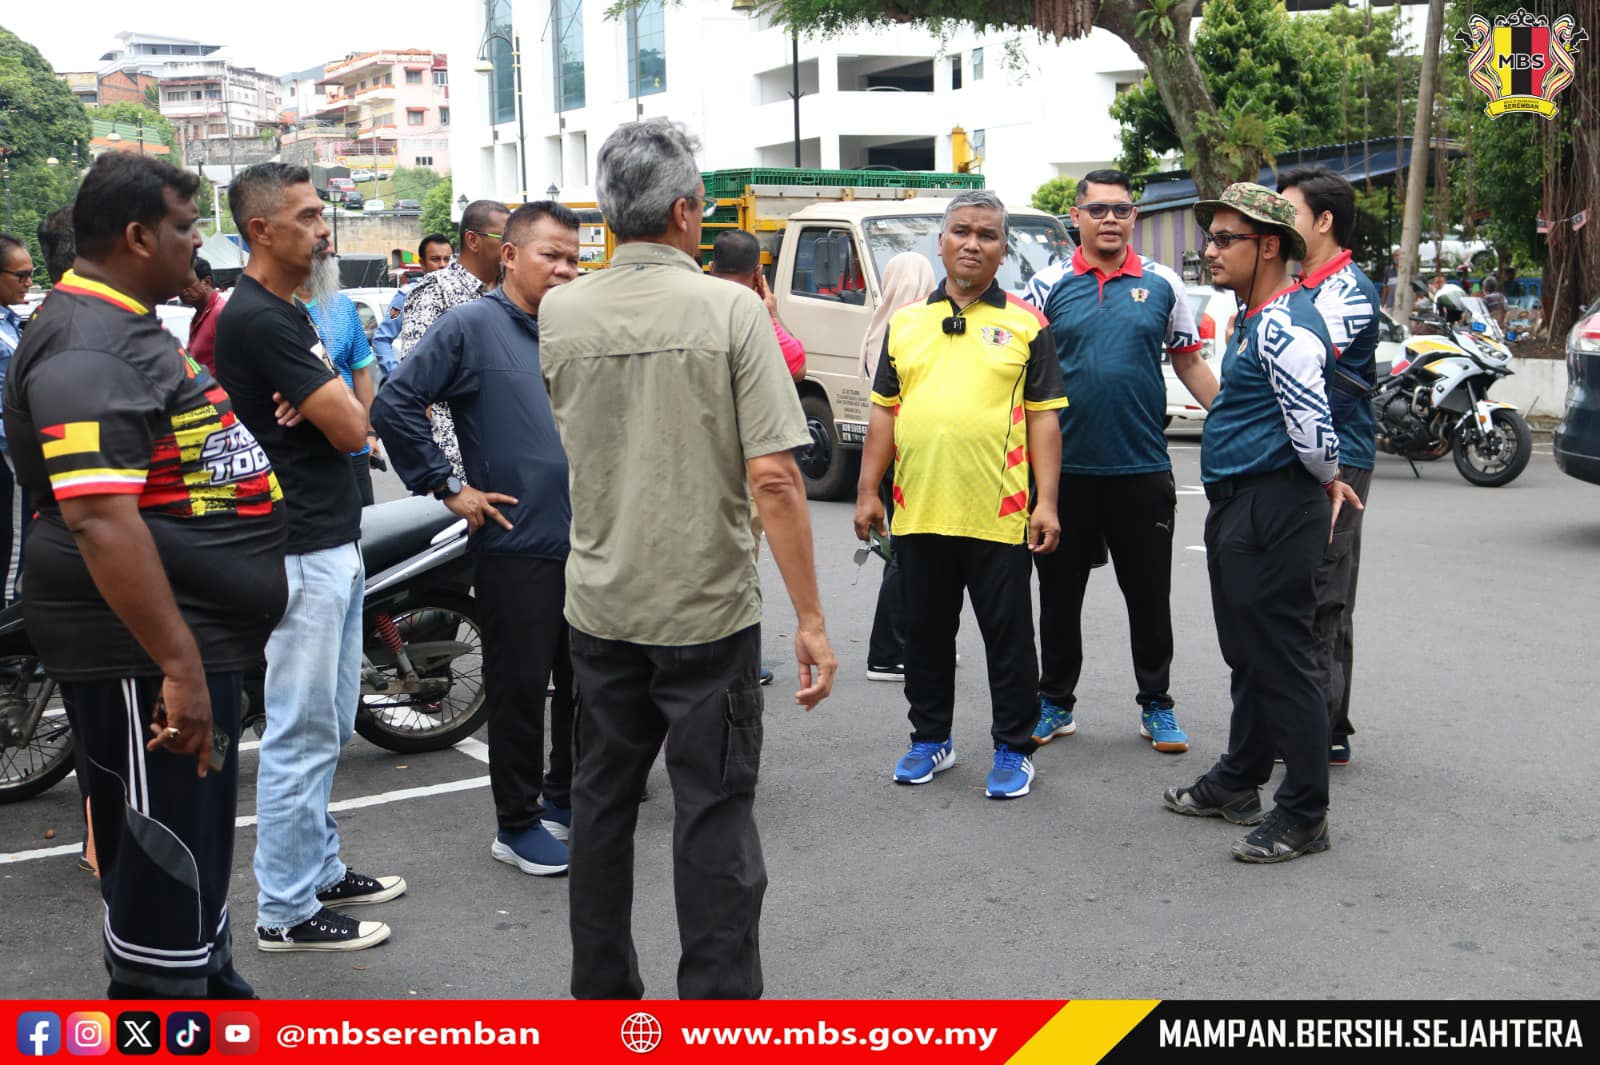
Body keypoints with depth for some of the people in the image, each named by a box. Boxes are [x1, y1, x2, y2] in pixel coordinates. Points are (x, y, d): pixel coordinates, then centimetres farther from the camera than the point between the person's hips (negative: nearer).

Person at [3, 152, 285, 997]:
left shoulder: (125, 327, 13)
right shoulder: (87, 350, -21)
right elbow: (100, 519, -30)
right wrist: (177, 665, -32)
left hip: (192, 637, 11)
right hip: (147, 652, -11)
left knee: (193, 840, 23)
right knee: (169, 855, -1)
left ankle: (204, 981, 40)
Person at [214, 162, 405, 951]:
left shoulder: (289, 314, 14)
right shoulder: (256, 320, -17)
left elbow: (347, 419, 18)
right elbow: (351, 428, -17)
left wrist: (326, 404, -1)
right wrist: (339, 405, 2)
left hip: (333, 541, 10)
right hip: (300, 552, -10)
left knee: (328, 727, 18)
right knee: (301, 735, -3)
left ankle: (319, 869, 30)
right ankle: (285, 910, 7)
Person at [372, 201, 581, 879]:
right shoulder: (472, 327, -7)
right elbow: (394, 405, -12)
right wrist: (448, 489, -12)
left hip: (587, 543, 6)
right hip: (516, 544, -6)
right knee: (520, 688, 1)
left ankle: (567, 800, 32)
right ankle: (517, 824, 14)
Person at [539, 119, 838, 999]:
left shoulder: (560, 315, -1)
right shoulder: (732, 310, -13)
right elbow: (773, 477, -18)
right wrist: (810, 619, -13)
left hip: (600, 605, 4)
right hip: (708, 607, -4)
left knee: (602, 799, 17)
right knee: (713, 813, 5)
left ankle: (601, 991, 29)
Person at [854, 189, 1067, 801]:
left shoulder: (1026, 325, 2)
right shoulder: (905, 323, 11)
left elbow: (1044, 418, -1)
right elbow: (884, 411, 13)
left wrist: (1046, 503, -8)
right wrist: (868, 490, 7)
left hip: (999, 516, -3)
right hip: (917, 513, 3)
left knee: (1009, 638, 5)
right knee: (925, 635, 14)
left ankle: (1013, 750, 18)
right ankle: (930, 739, 29)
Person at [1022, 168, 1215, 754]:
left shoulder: (1161, 284, 5)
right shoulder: (1049, 285, 2)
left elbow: (1191, 364, 10)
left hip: (1143, 469, 0)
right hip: (1065, 466, 0)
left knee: (1150, 595, 8)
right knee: (1059, 592, 10)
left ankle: (1157, 706, 22)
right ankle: (1055, 704, 24)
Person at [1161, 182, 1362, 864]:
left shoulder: (1284, 326, -18)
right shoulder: (1255, 320, 16)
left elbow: (1313, 427, -24)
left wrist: (1326, 482, -7)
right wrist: (1329, 481, 21)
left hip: (1272, 512, -11)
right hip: (1239, 508, 11)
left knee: (1281, 660, -4)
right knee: (1247, 654, 20)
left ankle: (1303, 816, 5)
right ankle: (1238, 783, 33)